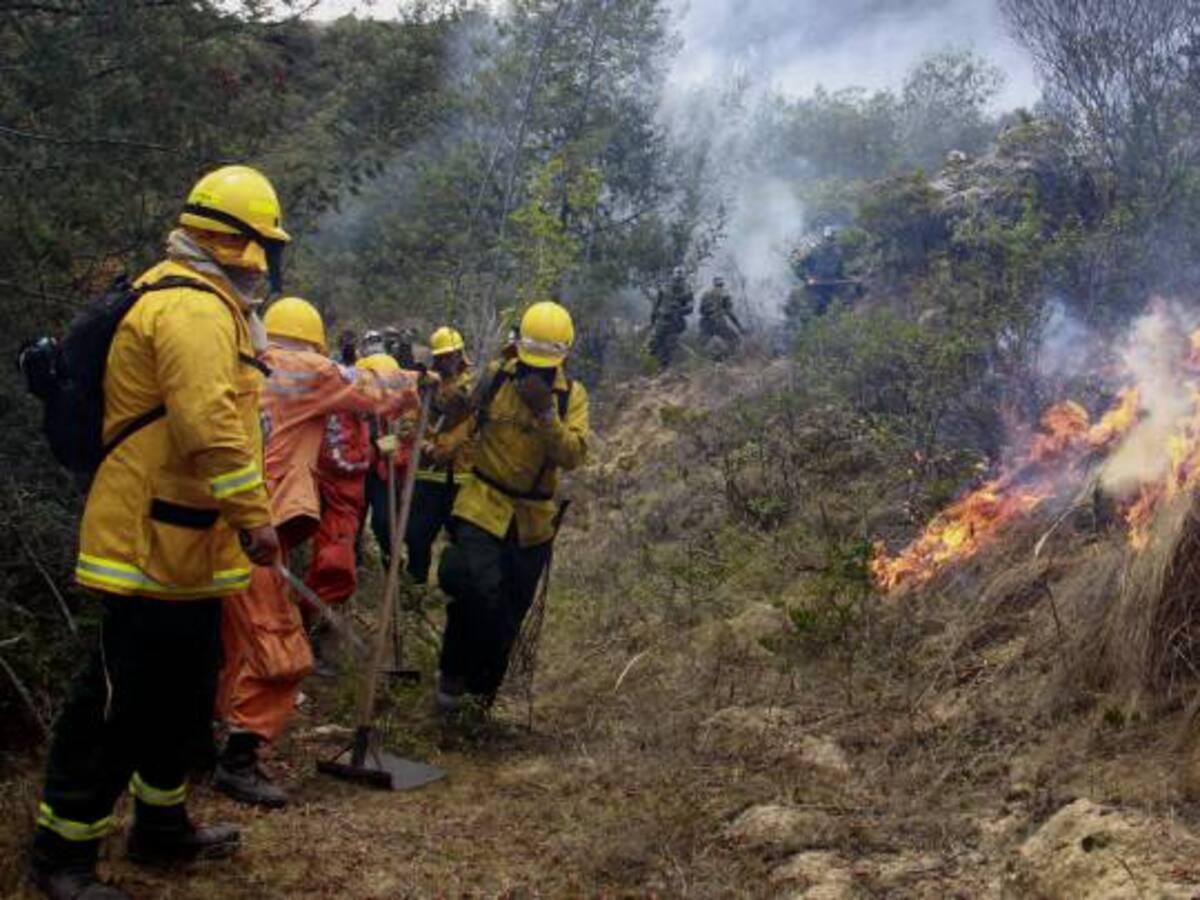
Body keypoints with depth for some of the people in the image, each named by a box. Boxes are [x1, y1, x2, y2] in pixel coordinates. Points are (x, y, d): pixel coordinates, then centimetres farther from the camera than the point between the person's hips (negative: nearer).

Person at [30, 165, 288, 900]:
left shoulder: (194, 300, 17)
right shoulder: (195, 309, -18)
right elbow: (212, 427, -28)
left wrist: (238, 519, 24)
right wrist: (255, 516, -23)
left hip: (181, 542, 11)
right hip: (156, 543, -11)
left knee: (185, 693, 20)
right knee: (124, 699, -1)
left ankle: (162, 826, 34)